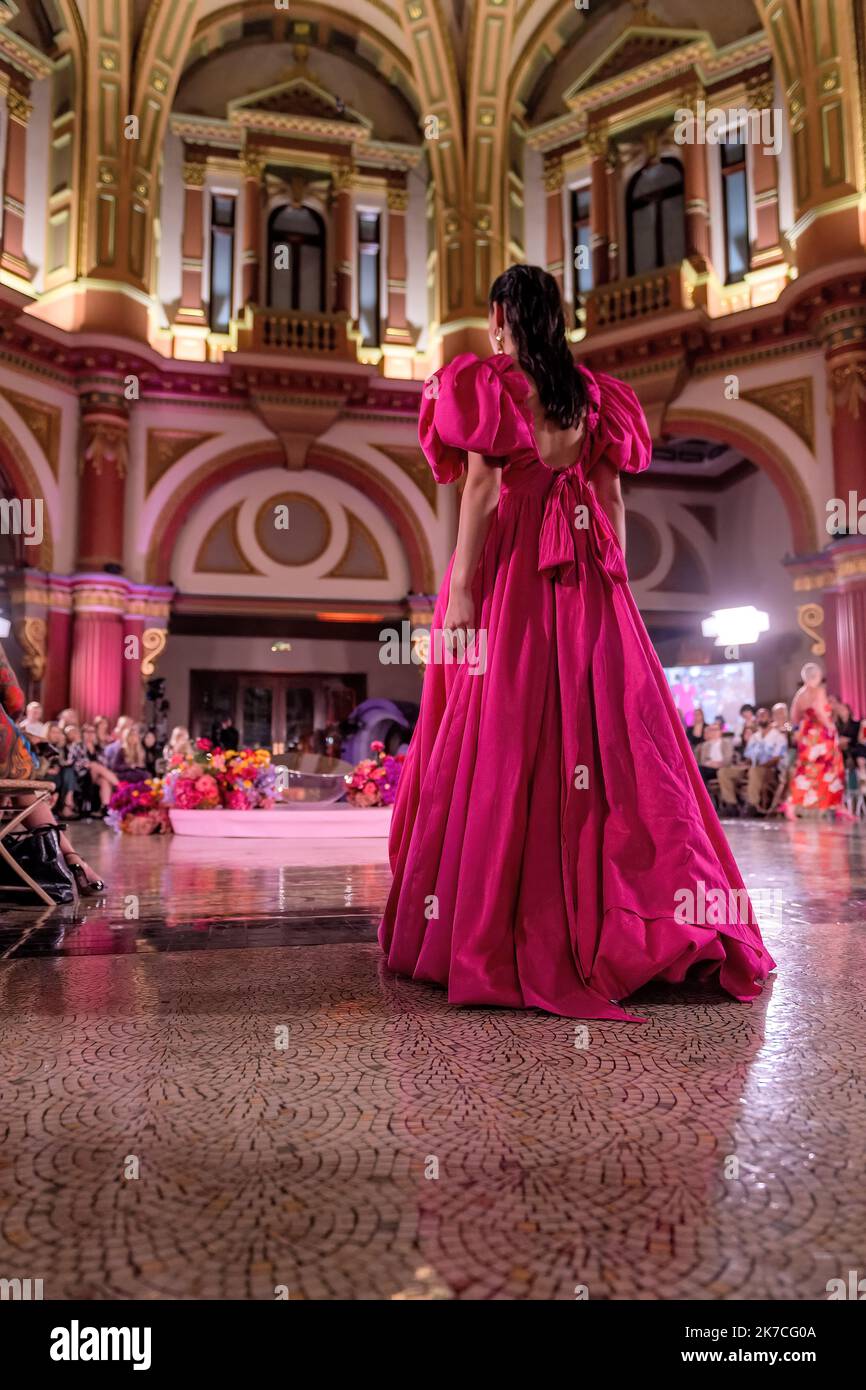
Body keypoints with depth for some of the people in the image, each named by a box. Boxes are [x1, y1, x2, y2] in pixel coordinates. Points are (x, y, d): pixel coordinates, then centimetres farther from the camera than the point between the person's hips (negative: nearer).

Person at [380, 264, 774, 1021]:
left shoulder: (487, 385, 0)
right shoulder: (594, 391, 15)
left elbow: (483, 490, -10)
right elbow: (612, 496, 11)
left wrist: (460, 592, -12)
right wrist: (614, 585, 13)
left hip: (510, 576, -5)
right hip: (589, 584, 5)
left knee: (503, 742, -3)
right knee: (607, 734, 5)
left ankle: (496, 933, 2)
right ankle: (635, 920, 9)